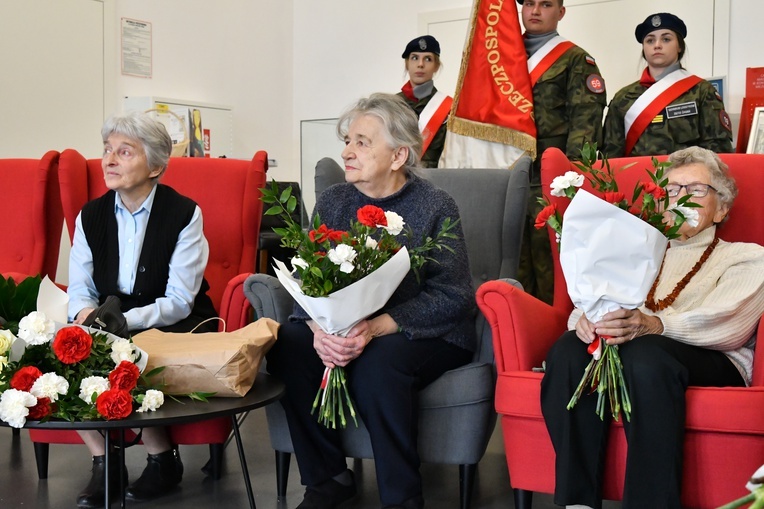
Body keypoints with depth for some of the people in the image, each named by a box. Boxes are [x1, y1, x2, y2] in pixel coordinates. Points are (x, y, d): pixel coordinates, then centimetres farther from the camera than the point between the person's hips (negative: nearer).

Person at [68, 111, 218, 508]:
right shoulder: (90, 216, 3)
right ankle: (103, 461, -8)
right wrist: (86, 315, -22)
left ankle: (163, 461, -6)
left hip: (173, 327, -4)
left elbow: (178, 301, -15)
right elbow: (79, 289, 3)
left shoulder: (184, 214, -11)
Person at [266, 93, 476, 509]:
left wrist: (376, 328, -31)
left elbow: (451, 297, -18)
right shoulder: (332, 202, 4)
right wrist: (319, 327, -26)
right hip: (343, 329, 5)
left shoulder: (435, 208, -10)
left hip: (425, 335, -4)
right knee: (289, 343, -22)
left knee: (378, 362, -34)